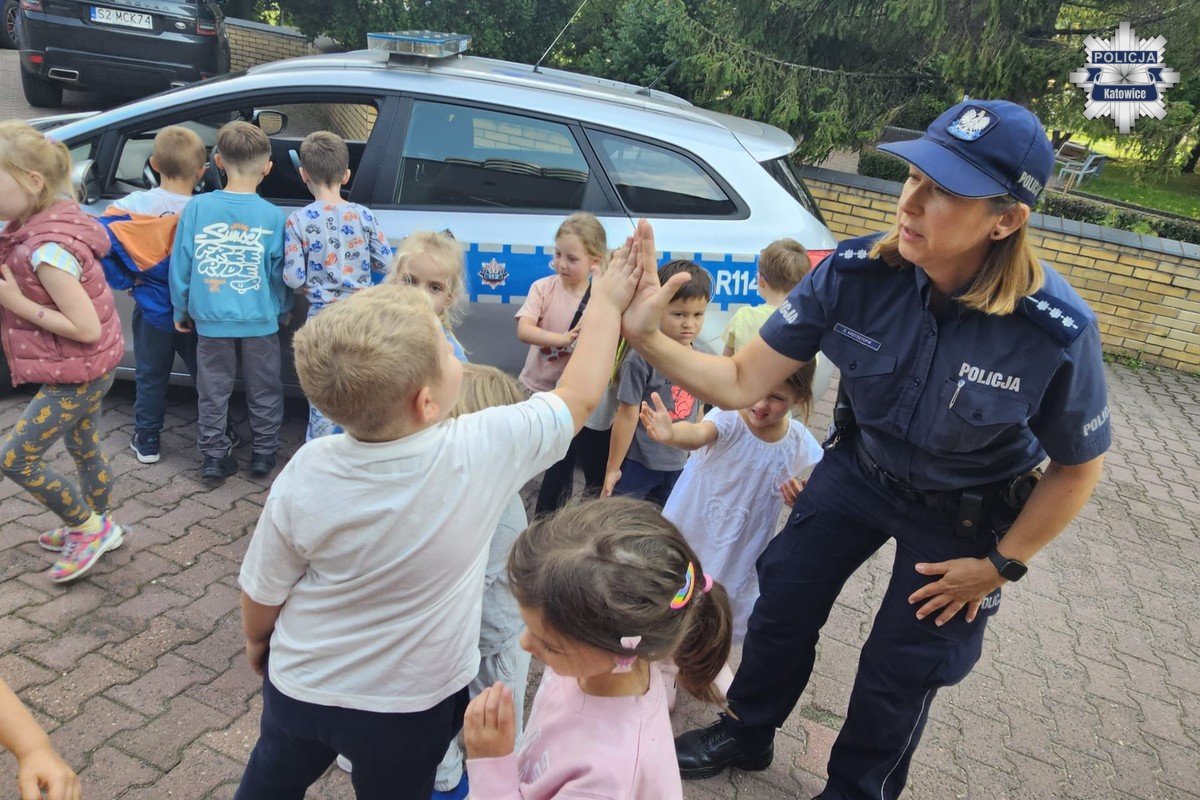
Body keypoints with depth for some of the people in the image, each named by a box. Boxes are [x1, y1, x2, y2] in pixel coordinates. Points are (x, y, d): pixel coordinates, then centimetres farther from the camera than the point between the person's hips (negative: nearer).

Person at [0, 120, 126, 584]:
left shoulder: (47, 249, -28)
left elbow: (87, 328, -27)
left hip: (78, 373, -9)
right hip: (85, 369, 9)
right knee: (83, 446, 23)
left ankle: (91, 527, 17)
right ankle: (95, 526, 42)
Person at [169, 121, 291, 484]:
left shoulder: (197, 208, -5)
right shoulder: (272, 216, -8)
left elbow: (180, 264, 0)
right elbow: (280, 272, -1)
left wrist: (180, 310, 12)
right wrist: (282, 309, 16)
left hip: (211, 319, 1)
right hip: (259, 320, -1)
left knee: (213, 393, 14)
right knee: (264, 392, 15)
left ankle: (215, 458, 22)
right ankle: (264, 454, 25)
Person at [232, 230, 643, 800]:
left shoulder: (305, 475, -26)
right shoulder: (484, 451, -31)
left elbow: (261, 598, -10)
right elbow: (579, 396, -14)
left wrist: (258, 642, 12)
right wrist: (606, 303, -2)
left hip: (300, 685, 2)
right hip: (408, 708, -1)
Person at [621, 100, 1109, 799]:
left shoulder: (1057, 330, -31)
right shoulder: (857, 274, -26)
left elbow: (1078, 466, -12)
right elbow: (740, 383, -23)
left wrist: (1001, 565, -9)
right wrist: (646, 335, -37)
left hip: (962, 516, -2)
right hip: (860, 467, 3)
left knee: (897, 676, 11)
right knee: (783, 597, 13)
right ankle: (748, 733, 44)